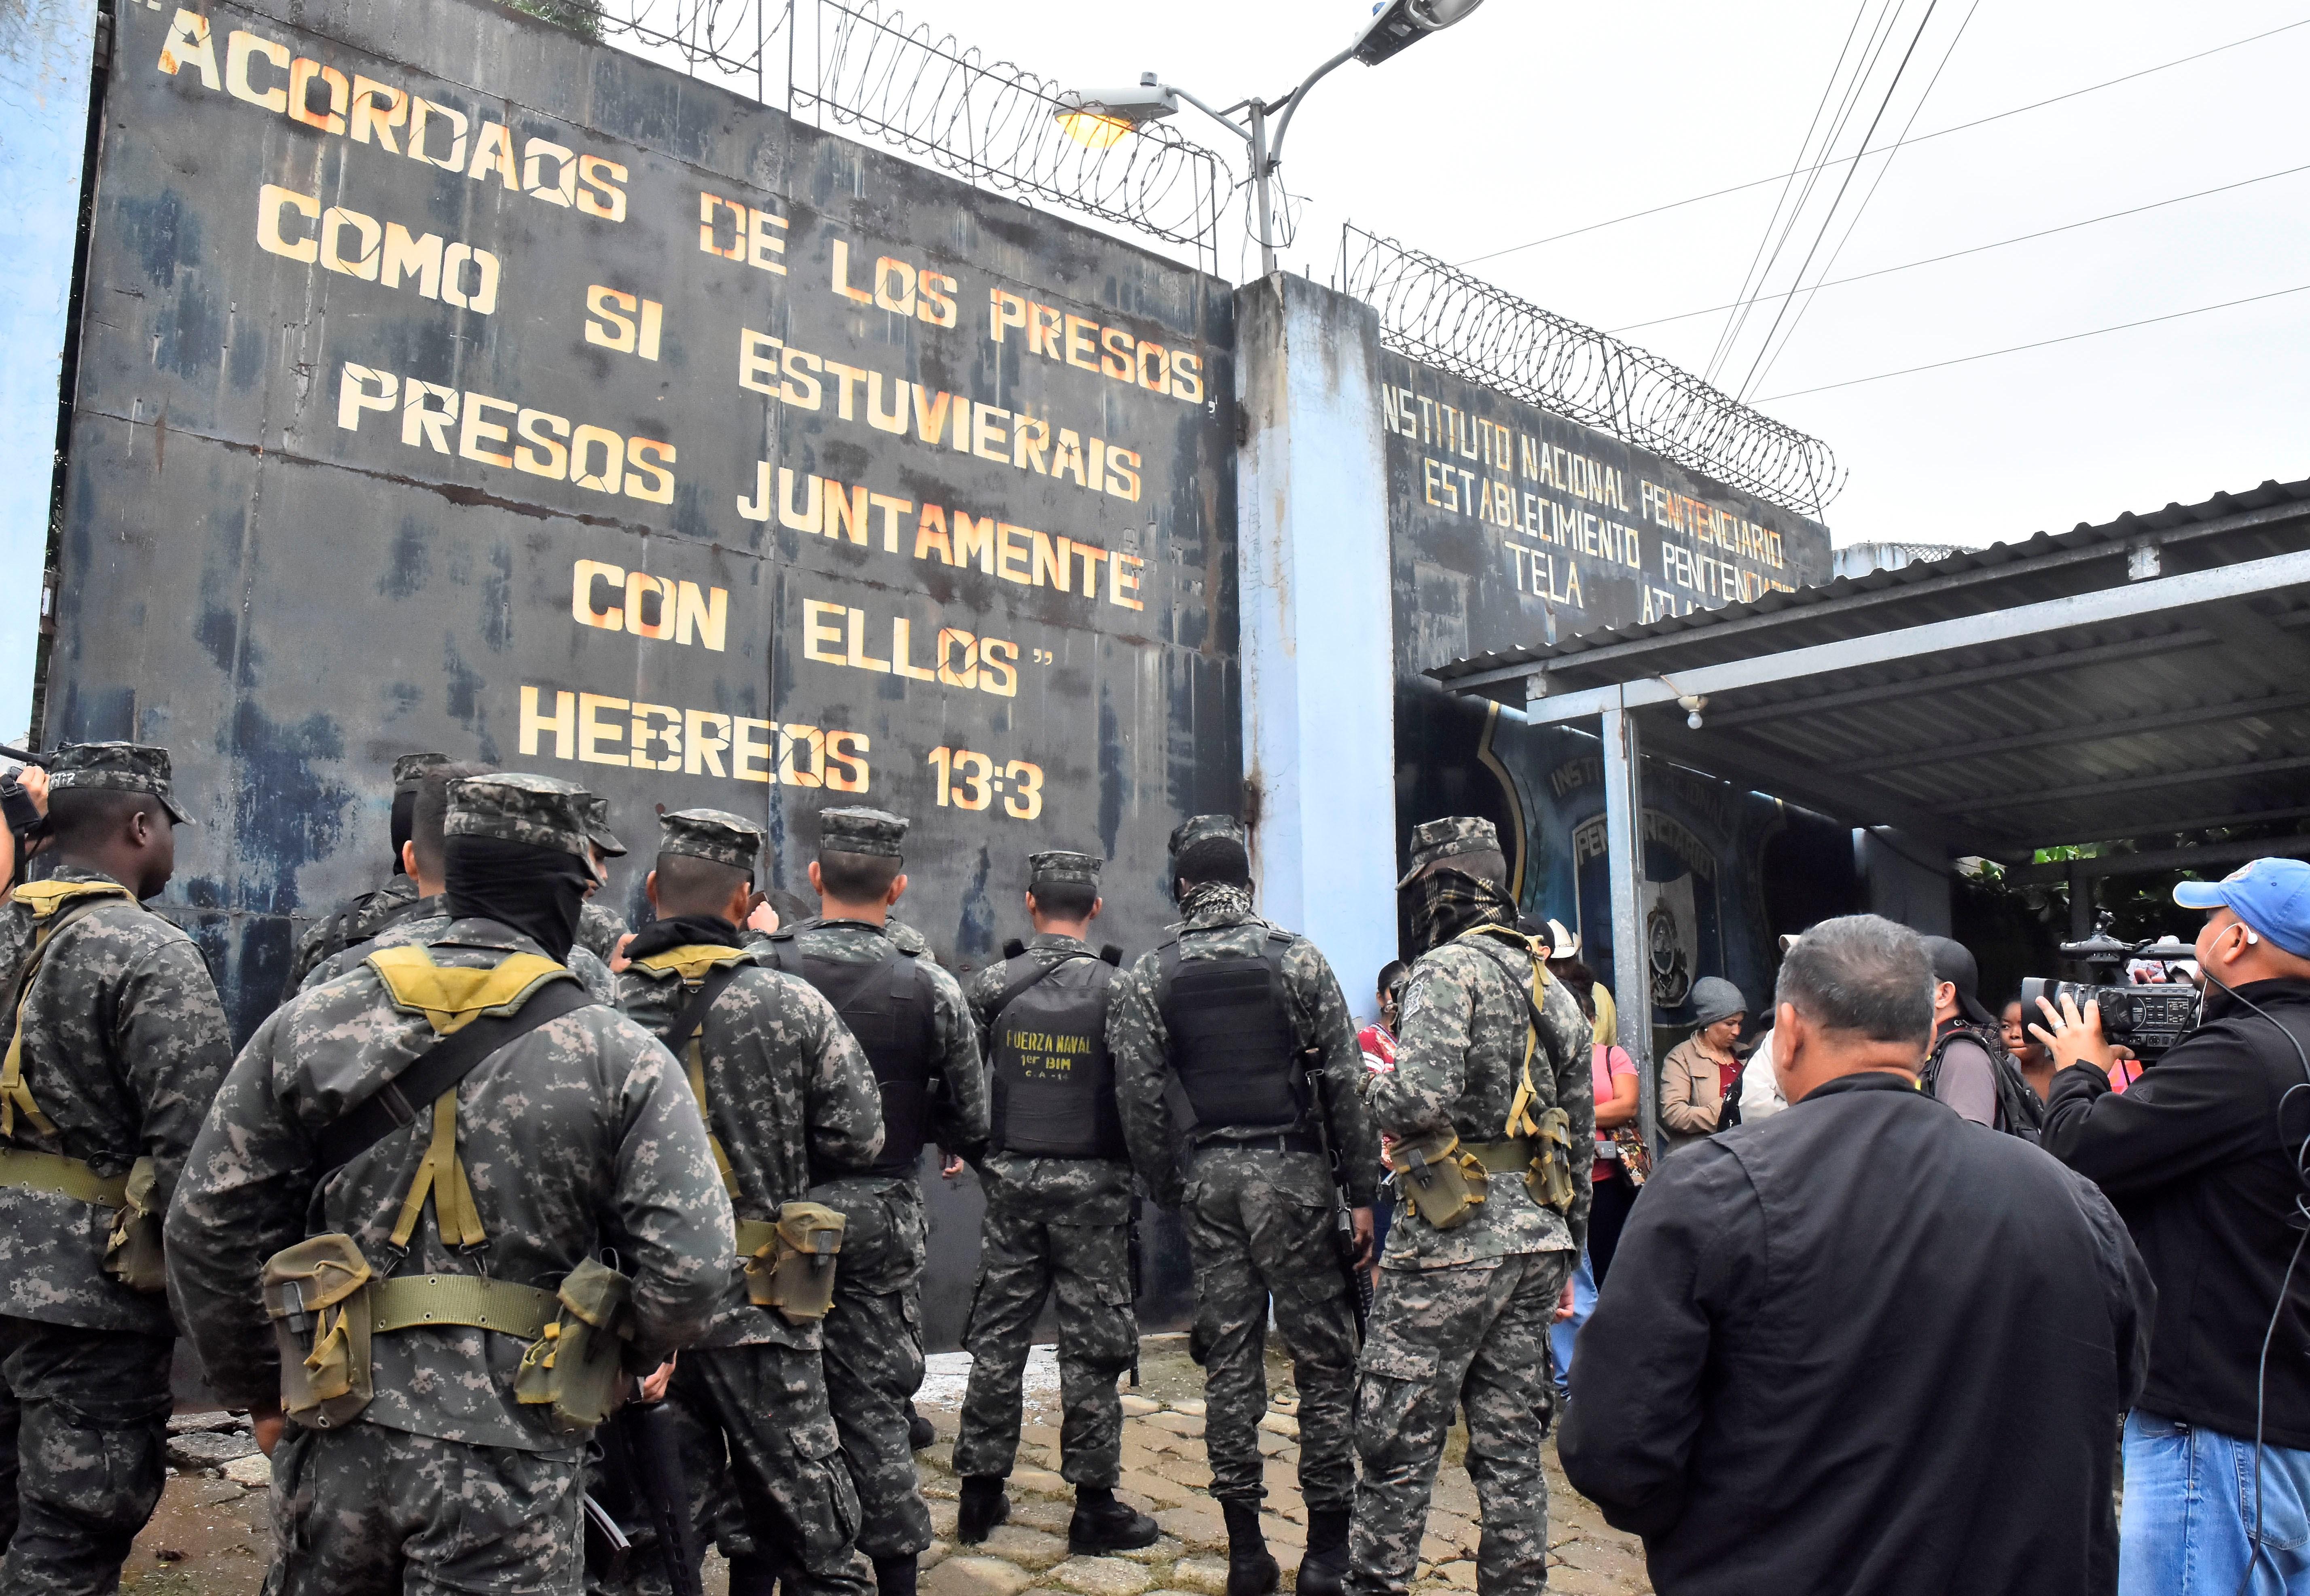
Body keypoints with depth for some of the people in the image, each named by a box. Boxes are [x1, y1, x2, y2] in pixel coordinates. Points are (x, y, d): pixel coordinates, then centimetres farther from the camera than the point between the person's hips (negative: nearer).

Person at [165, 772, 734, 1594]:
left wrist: (259, 1392, 18)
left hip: (339, 1446, 4)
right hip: (509, 1463, -3)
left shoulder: (308, 1025, 1)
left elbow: (209, 1227, 5)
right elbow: (690, 1267, -13)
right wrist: (618, 1357, 8)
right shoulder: (622, 1057, -8)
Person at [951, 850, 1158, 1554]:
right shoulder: (1116, 988, -9)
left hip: (1012, 1180, 3)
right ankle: (1095, 1505, 10)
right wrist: (1144, 1169, 8)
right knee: (1090, 1346, 4)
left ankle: (980, 1495, 20)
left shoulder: (992, 984, -1)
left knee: (997, 1338, 11)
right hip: (1092, 1185, -3)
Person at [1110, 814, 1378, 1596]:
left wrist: (1171, 1191, 11)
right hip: (1291, 1171, -2)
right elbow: (1344, 1083, -5)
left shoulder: (1150, 974, 3)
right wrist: (1362, 1190, 0)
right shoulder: (1296, 956, -2)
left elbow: (1141, 1099, 0)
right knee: (1322, 1353, 5)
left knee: (1230, 1357, 9)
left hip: (1208, 1175, 3)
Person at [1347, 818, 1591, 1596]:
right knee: (1510, 1438, 14)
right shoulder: (1555, 990, 14)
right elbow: (1581, 1136, 17)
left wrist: (1375, 1091, -4)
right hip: (1537, 1235, 8)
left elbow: (1423, 1096, -25)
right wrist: (1568, 1243, 23)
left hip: (1455, 1237, -8)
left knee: (1397, 1436, 1)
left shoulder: (1449, 969, -11)